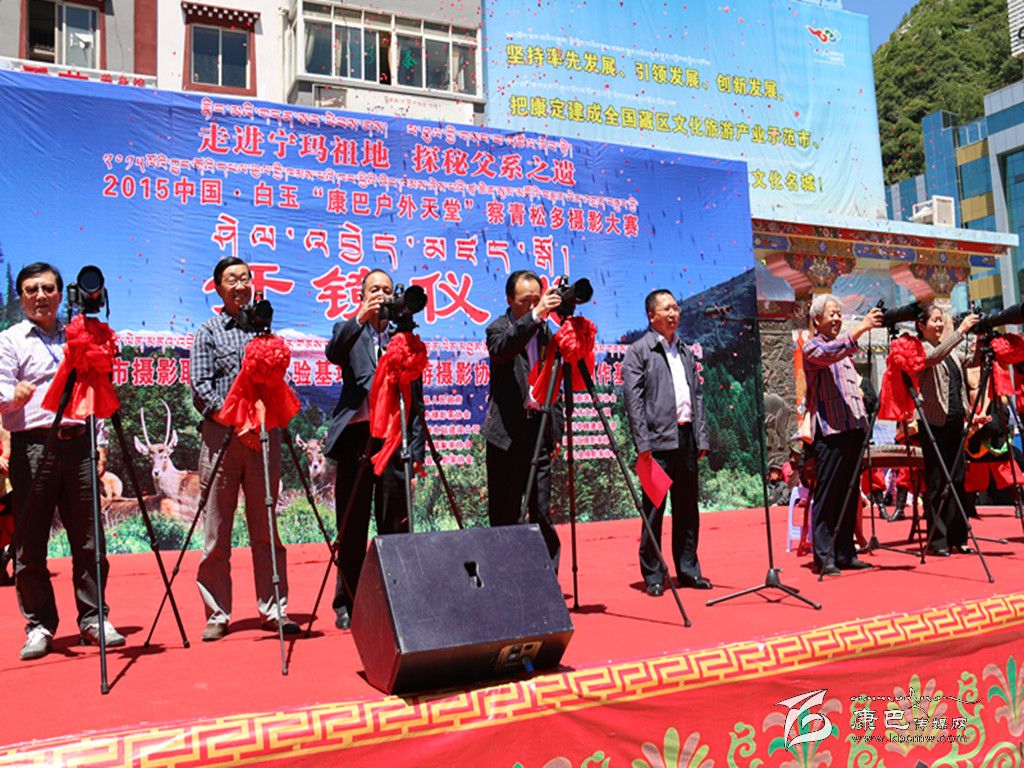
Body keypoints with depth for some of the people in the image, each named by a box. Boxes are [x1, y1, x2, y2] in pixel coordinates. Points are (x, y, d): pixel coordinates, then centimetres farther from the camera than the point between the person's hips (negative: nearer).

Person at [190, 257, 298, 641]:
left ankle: (273, 609, 10)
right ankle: (217, 615, 10)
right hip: (220, 434, -2)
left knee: (266, 529, 5)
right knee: (217, 531, 1)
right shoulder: (208, 332, 7)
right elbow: (200, 387, -3)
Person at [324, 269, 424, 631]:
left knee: (396, 526, 4)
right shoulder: (349, 332, 12)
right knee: (352, 527, 3)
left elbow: (416, 399, 12)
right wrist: (360, 320, -25)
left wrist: (416, 448, 4)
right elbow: (334, 353, -13)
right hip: (356, 437, -1)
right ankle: (347, 604, 14)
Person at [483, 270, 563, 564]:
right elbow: (501, 348, -26)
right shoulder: (499, 328, 0)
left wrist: (556, 429, 12)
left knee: (542, 512, 3)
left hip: (539, 431, 3)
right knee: (504, 514, 4)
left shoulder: (545, 331, 13)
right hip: (507, 433, -3)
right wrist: (535, 316, -37)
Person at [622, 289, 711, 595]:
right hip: (658, 441, -6)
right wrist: (643, 443, -14)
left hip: (686, 439, 6)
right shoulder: (638, 351, -2)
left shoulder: (686, 351, 17)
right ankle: (653, 576, 9)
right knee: (654, 510, 0)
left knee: (687, 509, 12)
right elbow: (633, 400, -8)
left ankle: (688, 570, 23)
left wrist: (702, 438, 10)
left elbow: (697, 395, 17)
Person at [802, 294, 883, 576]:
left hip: (854, 427, 8)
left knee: (849, 495, 9)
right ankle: (823, 557, -3)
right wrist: (861, 328, -33)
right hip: (830, 430, -8)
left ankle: (845, 553, 15)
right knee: (826, 495, -6)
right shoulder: (811, 347, -1)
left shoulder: (845, 348, 23)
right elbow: (831, 353, -24)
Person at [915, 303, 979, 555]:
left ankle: (957, 537, 17)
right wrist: (960, 331, -29)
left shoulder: (952, 348, 17)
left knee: (957, 479, 9)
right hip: (935, 421, -7)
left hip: (956, 420, 7)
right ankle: (937, 540, 2)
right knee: (936, 482, -3)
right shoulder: (921, 349, -5)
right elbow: (934, 357, -25)